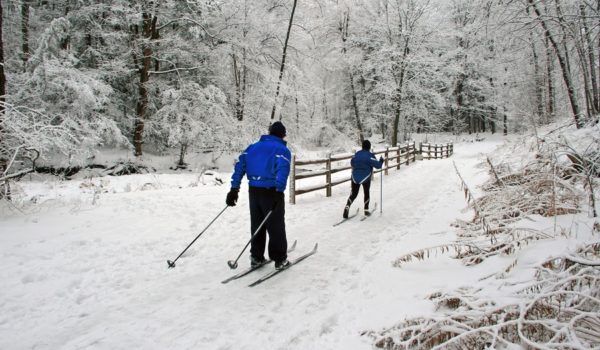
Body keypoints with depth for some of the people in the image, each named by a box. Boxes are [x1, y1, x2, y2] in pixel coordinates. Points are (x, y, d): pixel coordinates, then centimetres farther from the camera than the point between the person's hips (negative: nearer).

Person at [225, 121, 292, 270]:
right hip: (271, 192, -5)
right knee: (276, 226, 6)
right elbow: (282, 171, -20)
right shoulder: (282, 150, -3)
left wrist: (234, 188, 3)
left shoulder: (253, 147, 13)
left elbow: (240, 165, 4)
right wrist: (279, 192, -25)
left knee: (256, 225, 17)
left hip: (253, 191, 5)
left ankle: (256, 257, 23)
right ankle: (280, 259, 13)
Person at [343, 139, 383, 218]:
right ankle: (366, 210, 23)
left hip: (355, 177, 3)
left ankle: (347, 206, -11)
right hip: (365, 178, -3)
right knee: (366, 193, 19)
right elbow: (378, 165, -10)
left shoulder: (357, 154, 4)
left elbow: (352, 163, 15)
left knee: (353, 194, 11)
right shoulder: (370, 155, -10)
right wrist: (381, 160, 10)